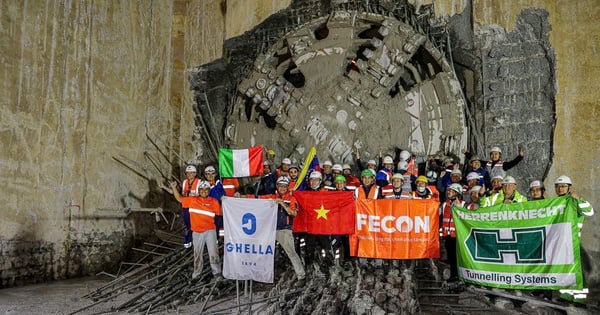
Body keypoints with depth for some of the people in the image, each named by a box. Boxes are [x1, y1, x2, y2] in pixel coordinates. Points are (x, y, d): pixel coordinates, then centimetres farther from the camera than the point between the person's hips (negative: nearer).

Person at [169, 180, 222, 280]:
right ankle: (197, 272, 29)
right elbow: (179, 198, 12)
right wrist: (174, 188, 1)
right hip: (197, 232, 2)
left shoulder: (214, 202, -2)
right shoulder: (192, 200, 4)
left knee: (213, 252, -1)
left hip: (210, 231, -2)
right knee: (197, 253, 14)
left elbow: (220, 213, 0)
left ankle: (217, 273, 10)